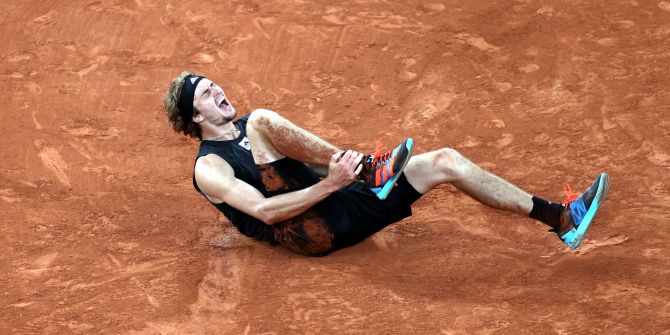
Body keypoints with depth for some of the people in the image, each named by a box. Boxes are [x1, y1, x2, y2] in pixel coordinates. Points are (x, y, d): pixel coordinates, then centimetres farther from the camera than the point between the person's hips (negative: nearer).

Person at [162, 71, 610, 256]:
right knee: (262, 119, -23)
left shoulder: (249, 130, 26)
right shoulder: (209, 167, 0)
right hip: (309, 231, -7)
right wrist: (330, 184, -24)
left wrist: (338, 166, 1)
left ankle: (563, 219, -8)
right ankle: (370, 170, -33)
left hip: (342, 202, 7)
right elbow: (263, 210, -16)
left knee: (446, 161, -4)